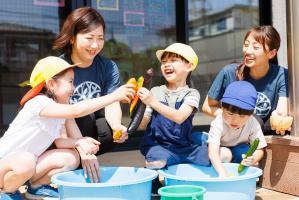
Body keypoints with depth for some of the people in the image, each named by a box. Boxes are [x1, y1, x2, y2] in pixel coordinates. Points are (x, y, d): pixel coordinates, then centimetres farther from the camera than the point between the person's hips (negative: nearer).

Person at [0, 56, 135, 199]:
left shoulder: (61, 107, 3)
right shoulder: (39, 103, -26)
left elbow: (59, 141, -2)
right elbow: (75, 111, -41)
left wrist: (79, 142, -25)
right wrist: (114, 96, -40)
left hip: (26, 163, 8)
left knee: (71, 158, -7)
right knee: (26, 162, -40)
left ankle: (37, 187, 10)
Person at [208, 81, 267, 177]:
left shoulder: (253, 124, -26)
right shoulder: (218, 124, -36)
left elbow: (259, 149, -19)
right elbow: (213, 152, -45)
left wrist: (253, 159, -42)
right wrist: (222, 173, -59)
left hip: (239, 149, 2)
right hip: (222, 150, -2)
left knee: (245, 151, -27)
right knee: (225, 153, -32)